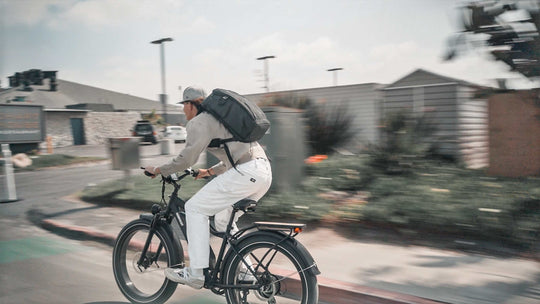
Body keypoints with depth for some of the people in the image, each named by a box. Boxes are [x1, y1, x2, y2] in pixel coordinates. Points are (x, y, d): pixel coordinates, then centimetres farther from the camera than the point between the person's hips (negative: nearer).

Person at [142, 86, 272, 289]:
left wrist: (158, 170, 3)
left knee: (195, 208, -2)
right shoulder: (217, 118, 29)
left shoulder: (199, 122, 0)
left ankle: (196, 273, -1)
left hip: (246, 173, -10)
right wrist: (209, 171, 40)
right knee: (223, 220, 21)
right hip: (264, 171, 10)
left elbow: (187, 158, -10)